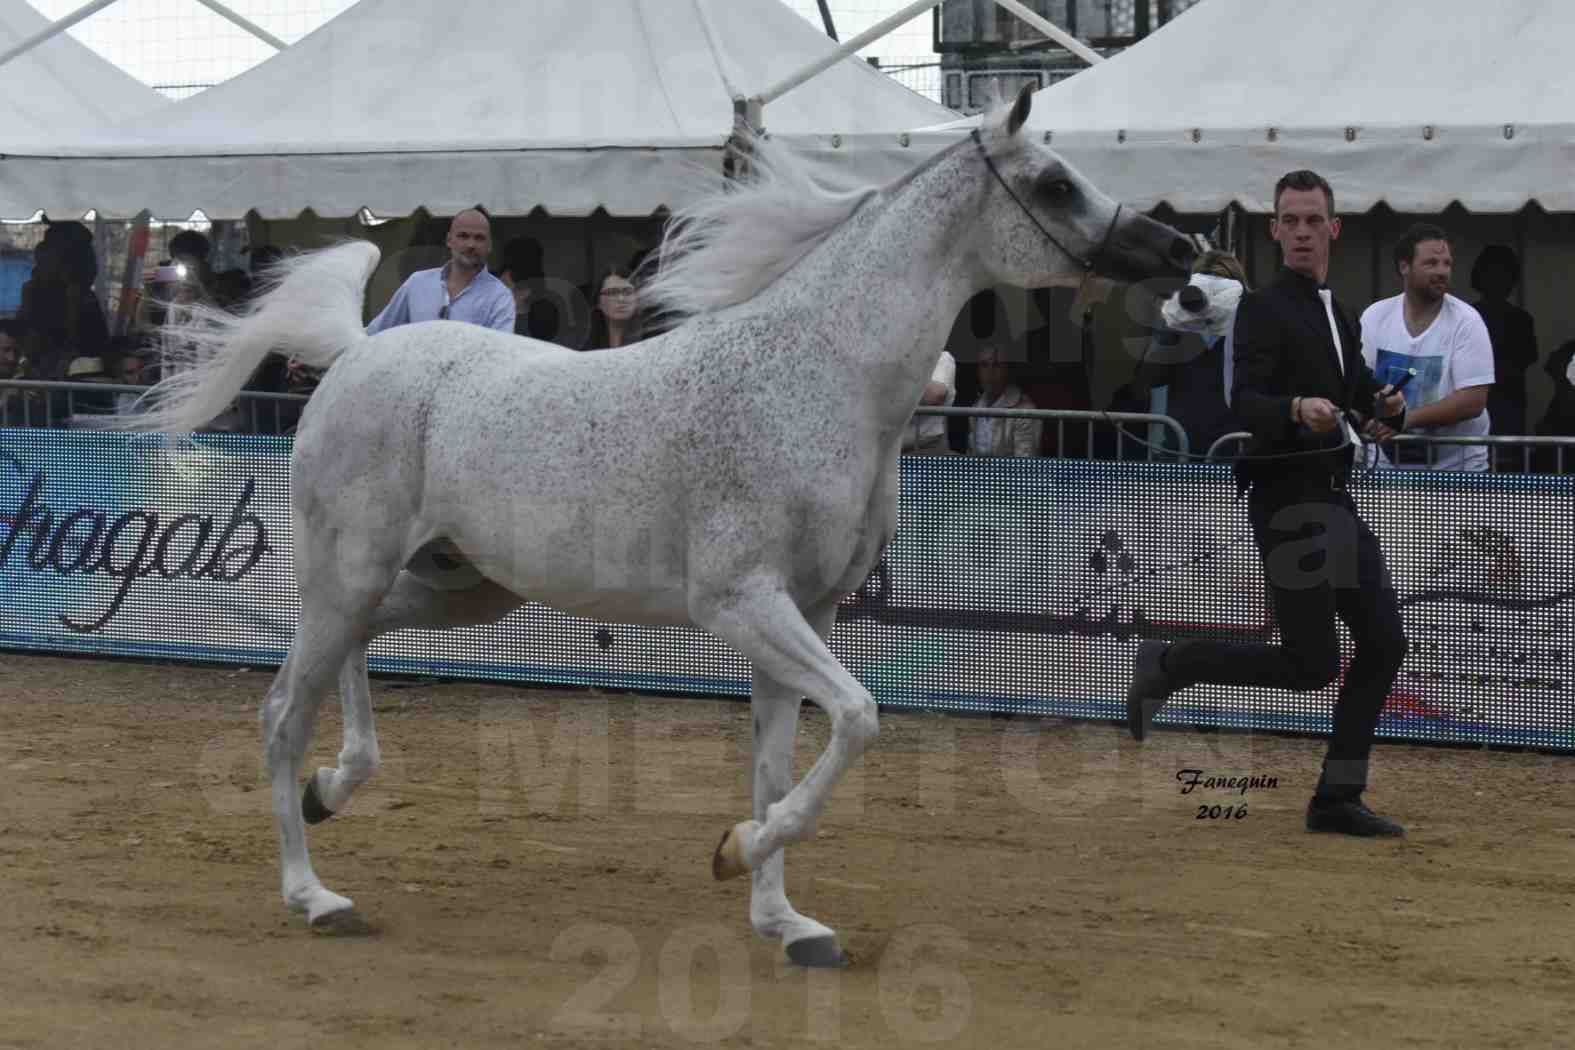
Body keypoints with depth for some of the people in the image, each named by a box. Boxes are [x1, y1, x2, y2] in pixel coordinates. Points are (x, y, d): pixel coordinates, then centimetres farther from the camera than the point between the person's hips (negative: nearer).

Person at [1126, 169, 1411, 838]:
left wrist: (1388, 408, 4)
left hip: (1334, 500, 9)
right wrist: (1297, 409, -43)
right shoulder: (1265, 309, -9)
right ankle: (1165, 665, 8)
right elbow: (1244, 400, -22)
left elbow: (1361, 392, 28)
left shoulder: (1337, 313, 18)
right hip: (1288, 501, -9)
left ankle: (1338, 797, 11)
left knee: (1384, 644, 4)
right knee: (1312, 666, -10)